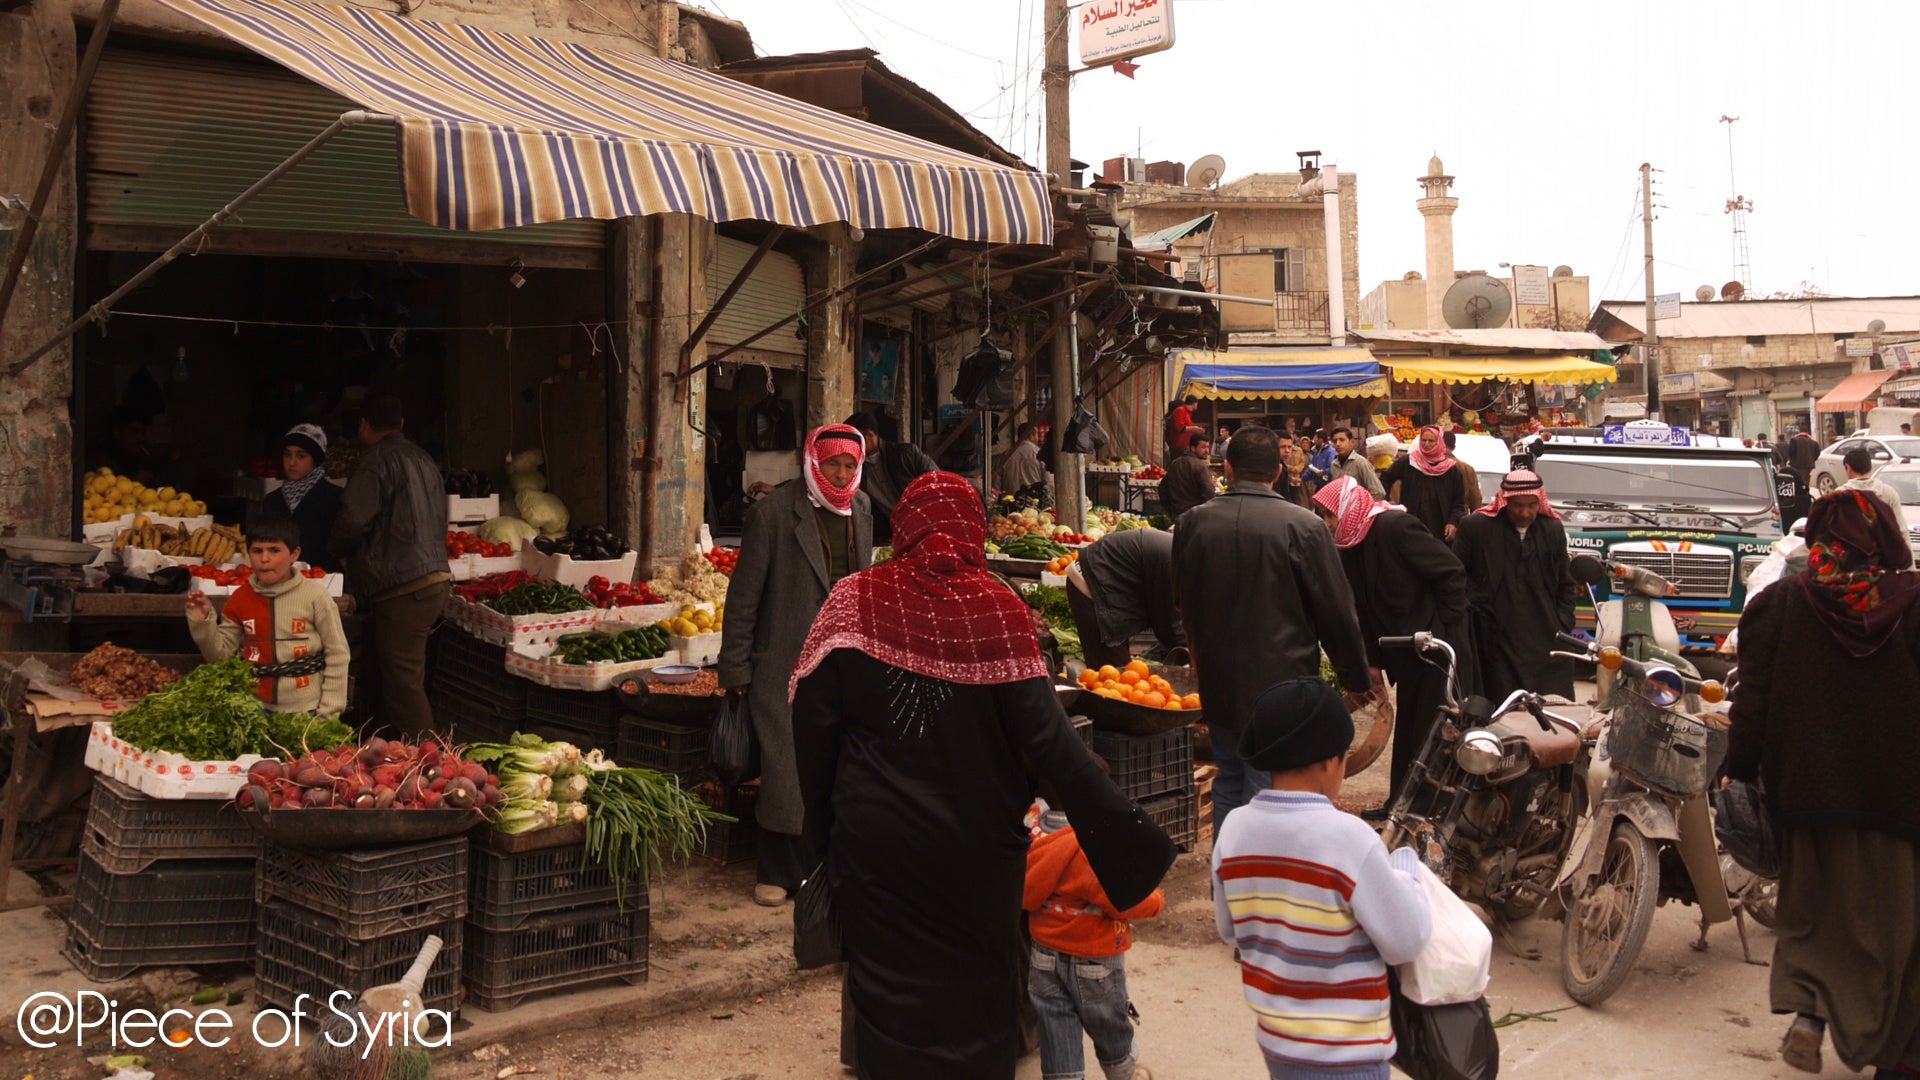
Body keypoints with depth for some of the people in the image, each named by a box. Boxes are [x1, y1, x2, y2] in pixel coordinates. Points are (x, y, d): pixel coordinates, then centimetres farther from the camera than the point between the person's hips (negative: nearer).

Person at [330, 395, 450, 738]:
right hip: (436, 579, 9)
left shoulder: (377, 460, -6)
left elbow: (354, 519, -17)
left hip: (404, 589, -9)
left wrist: (337, 550, 5)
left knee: (402, 682, -7)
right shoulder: (424, 459, 21)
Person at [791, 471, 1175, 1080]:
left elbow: (813, 719, -7)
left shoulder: (855, 600, -8)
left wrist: (823, 819, 7)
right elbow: (1046, 735, -15)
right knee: (980, 985, 20)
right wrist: (1126, 834, -11)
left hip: (876, 842, 0)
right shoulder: (998, 609, -11)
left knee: (891, 991, 15)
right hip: (976, 846, 0)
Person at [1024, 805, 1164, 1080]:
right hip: (1093, 960, -4)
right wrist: (1157, 900, -5)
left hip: (1044, 954, 4)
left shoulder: (1034, 836, -10)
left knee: (1056, 1025, 13)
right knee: (1108, 1025, 20)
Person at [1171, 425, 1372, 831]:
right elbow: (1337, 611, -7)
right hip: (1281, 686, -5)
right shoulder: (1302, 526, -13)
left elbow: (1180, 602, 14)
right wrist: (1357, 677, 6)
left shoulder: (1193, 523, 0)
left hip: (1217, 686, 5)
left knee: (1229, 785, 20)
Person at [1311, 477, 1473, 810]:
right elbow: (1365, 610, 15)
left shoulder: (1395, 527, -17)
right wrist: (1373, 660, 11)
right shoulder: (1351, 547, 8)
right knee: (1407, 733, 16)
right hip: (1407, 655, 9)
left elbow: (1453, 573, -17)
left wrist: (1444, 626, -16)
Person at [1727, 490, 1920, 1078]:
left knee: (1816, 906, 16)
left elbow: (1754, 700, -2)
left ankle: (1808, 1006, -4)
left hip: (1810, 787, 1)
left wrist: (1741, 771, 5)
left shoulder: (1778, 604, -3)